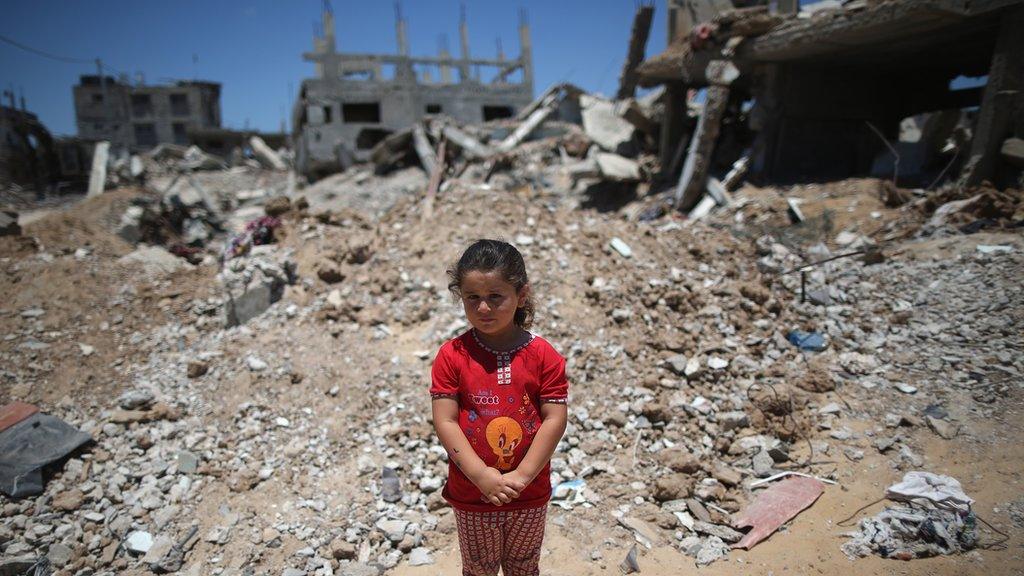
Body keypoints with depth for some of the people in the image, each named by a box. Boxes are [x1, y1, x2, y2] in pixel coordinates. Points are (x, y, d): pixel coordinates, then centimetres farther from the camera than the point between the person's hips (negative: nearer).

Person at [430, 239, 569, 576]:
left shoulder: (544, 356, -12)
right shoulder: (452, 356, -13)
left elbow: (554, 420, -13)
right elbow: (445, 422, -15)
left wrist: (520, 477, -18)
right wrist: (484, 477, -21)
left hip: (530, 496, 1)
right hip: (471, 495, 0)